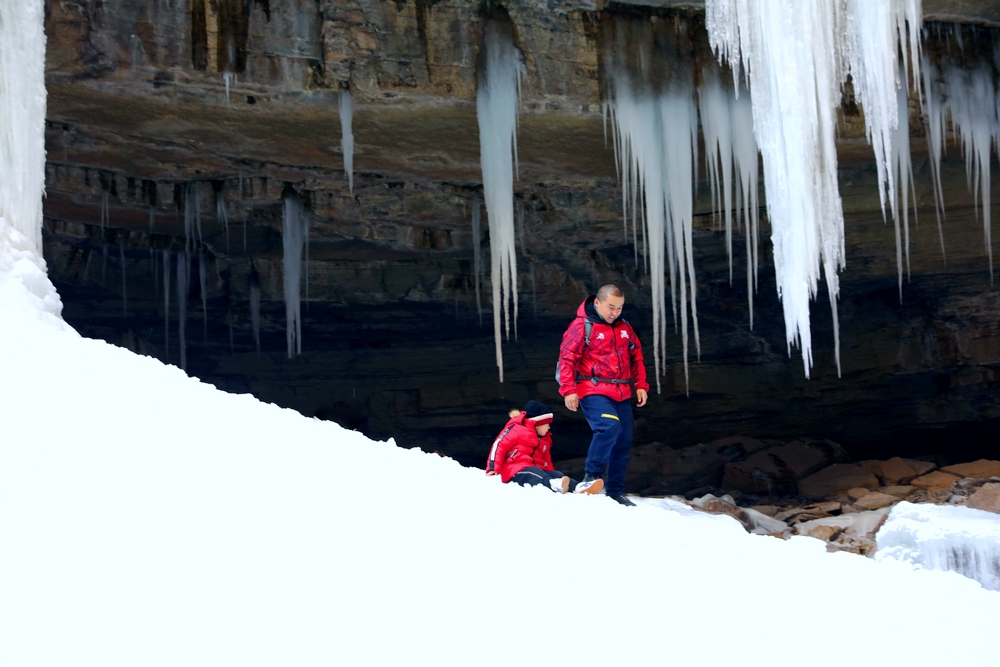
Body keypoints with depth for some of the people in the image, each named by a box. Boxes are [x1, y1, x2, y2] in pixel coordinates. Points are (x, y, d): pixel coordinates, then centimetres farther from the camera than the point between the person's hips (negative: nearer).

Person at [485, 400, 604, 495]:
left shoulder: (545, 440, 28)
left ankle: (578, 487, -47)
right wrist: (493, 469, -16)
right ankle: (555, 485, -70)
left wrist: (550, 474, 12)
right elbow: (498, 445, -7)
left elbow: (547, 463, 31)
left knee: (556, 474, -19)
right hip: (515, 471, -8)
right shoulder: (517, 429, 1)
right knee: (535, 474, -38)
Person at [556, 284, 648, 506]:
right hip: (594, 392, -7)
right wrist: (569, 390, -15)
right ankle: (591, 475, -14)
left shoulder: (624, 328, 14)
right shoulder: (581, 326, -5)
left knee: (624, 442, 5)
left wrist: (640, 385, 13)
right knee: (610, 427, -29)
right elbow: (567, 359, -8)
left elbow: (636, 357, 22)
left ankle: (616, 491, 15)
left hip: (621, 394, 7)